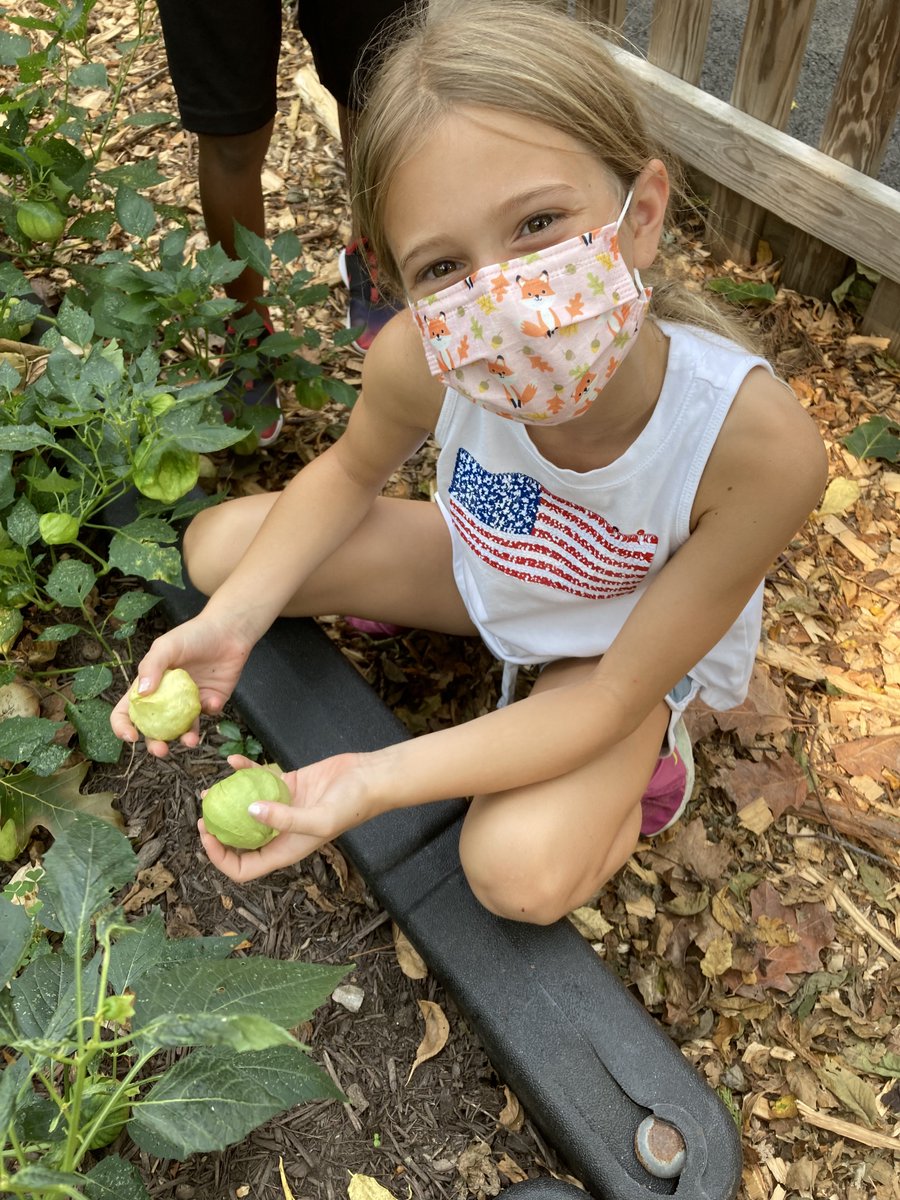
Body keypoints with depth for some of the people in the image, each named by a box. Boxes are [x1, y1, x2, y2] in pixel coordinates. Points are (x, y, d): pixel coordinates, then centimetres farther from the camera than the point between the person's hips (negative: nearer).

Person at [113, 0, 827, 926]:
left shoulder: (760, 443, -40)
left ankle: (647, 748, 7)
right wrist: (232, 622, -21)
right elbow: (351, 471, -6)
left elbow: (613, 691, -28)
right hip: (485, 565, 4)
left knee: (521, 870, -26)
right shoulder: (416, 362, -32)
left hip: (635, 640, -3)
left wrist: (374, 781, -35)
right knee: (217, 547, -3)